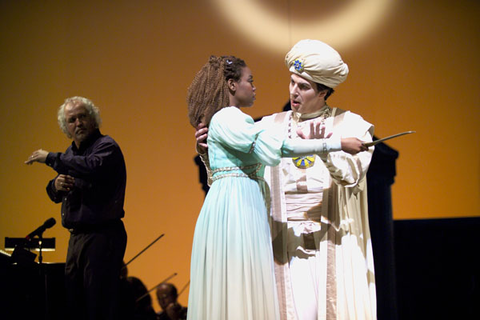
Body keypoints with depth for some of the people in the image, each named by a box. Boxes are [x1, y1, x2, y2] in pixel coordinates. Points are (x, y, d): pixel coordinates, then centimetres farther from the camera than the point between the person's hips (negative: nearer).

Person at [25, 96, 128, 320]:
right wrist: (55, 185, -2)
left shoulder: (106, 146, -9)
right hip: (77, 236, 9)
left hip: (102, 235, -9)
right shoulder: (71, 153, 17)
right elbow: (55, 195, 24)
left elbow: (94, 167, -33)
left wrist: (51, 158, -23)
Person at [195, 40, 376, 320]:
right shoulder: (271, 126, 12)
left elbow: (352, 173, -10)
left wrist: (324, 149, -26)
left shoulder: (349, 126, 5)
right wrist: (208, 151, -10)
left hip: (333, 241, -1)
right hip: (287, 241, 2)